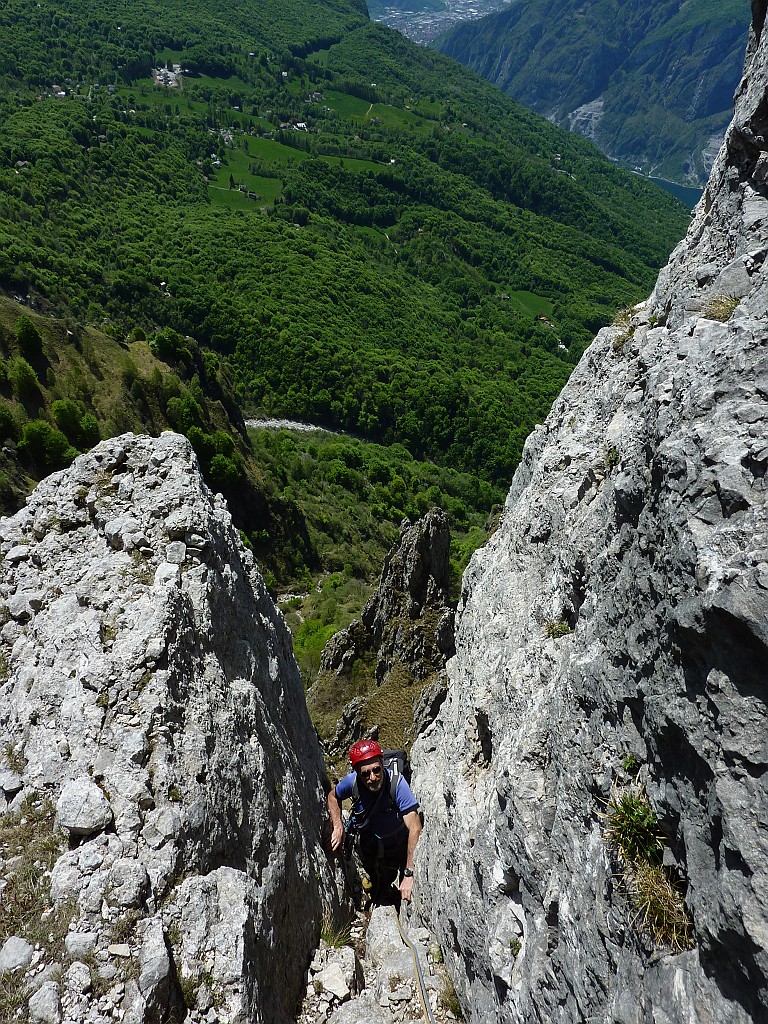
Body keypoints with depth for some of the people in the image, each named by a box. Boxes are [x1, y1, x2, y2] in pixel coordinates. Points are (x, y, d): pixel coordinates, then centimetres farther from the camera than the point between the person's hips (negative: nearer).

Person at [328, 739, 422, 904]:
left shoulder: (397, 782, -37)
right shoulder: (351, 781, -28)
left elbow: (415, 829, -38)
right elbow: (333, 796, -3)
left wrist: (409, 874, -40)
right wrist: (338, 827, -17)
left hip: (399, 845, -2)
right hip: (369, 846, 3)